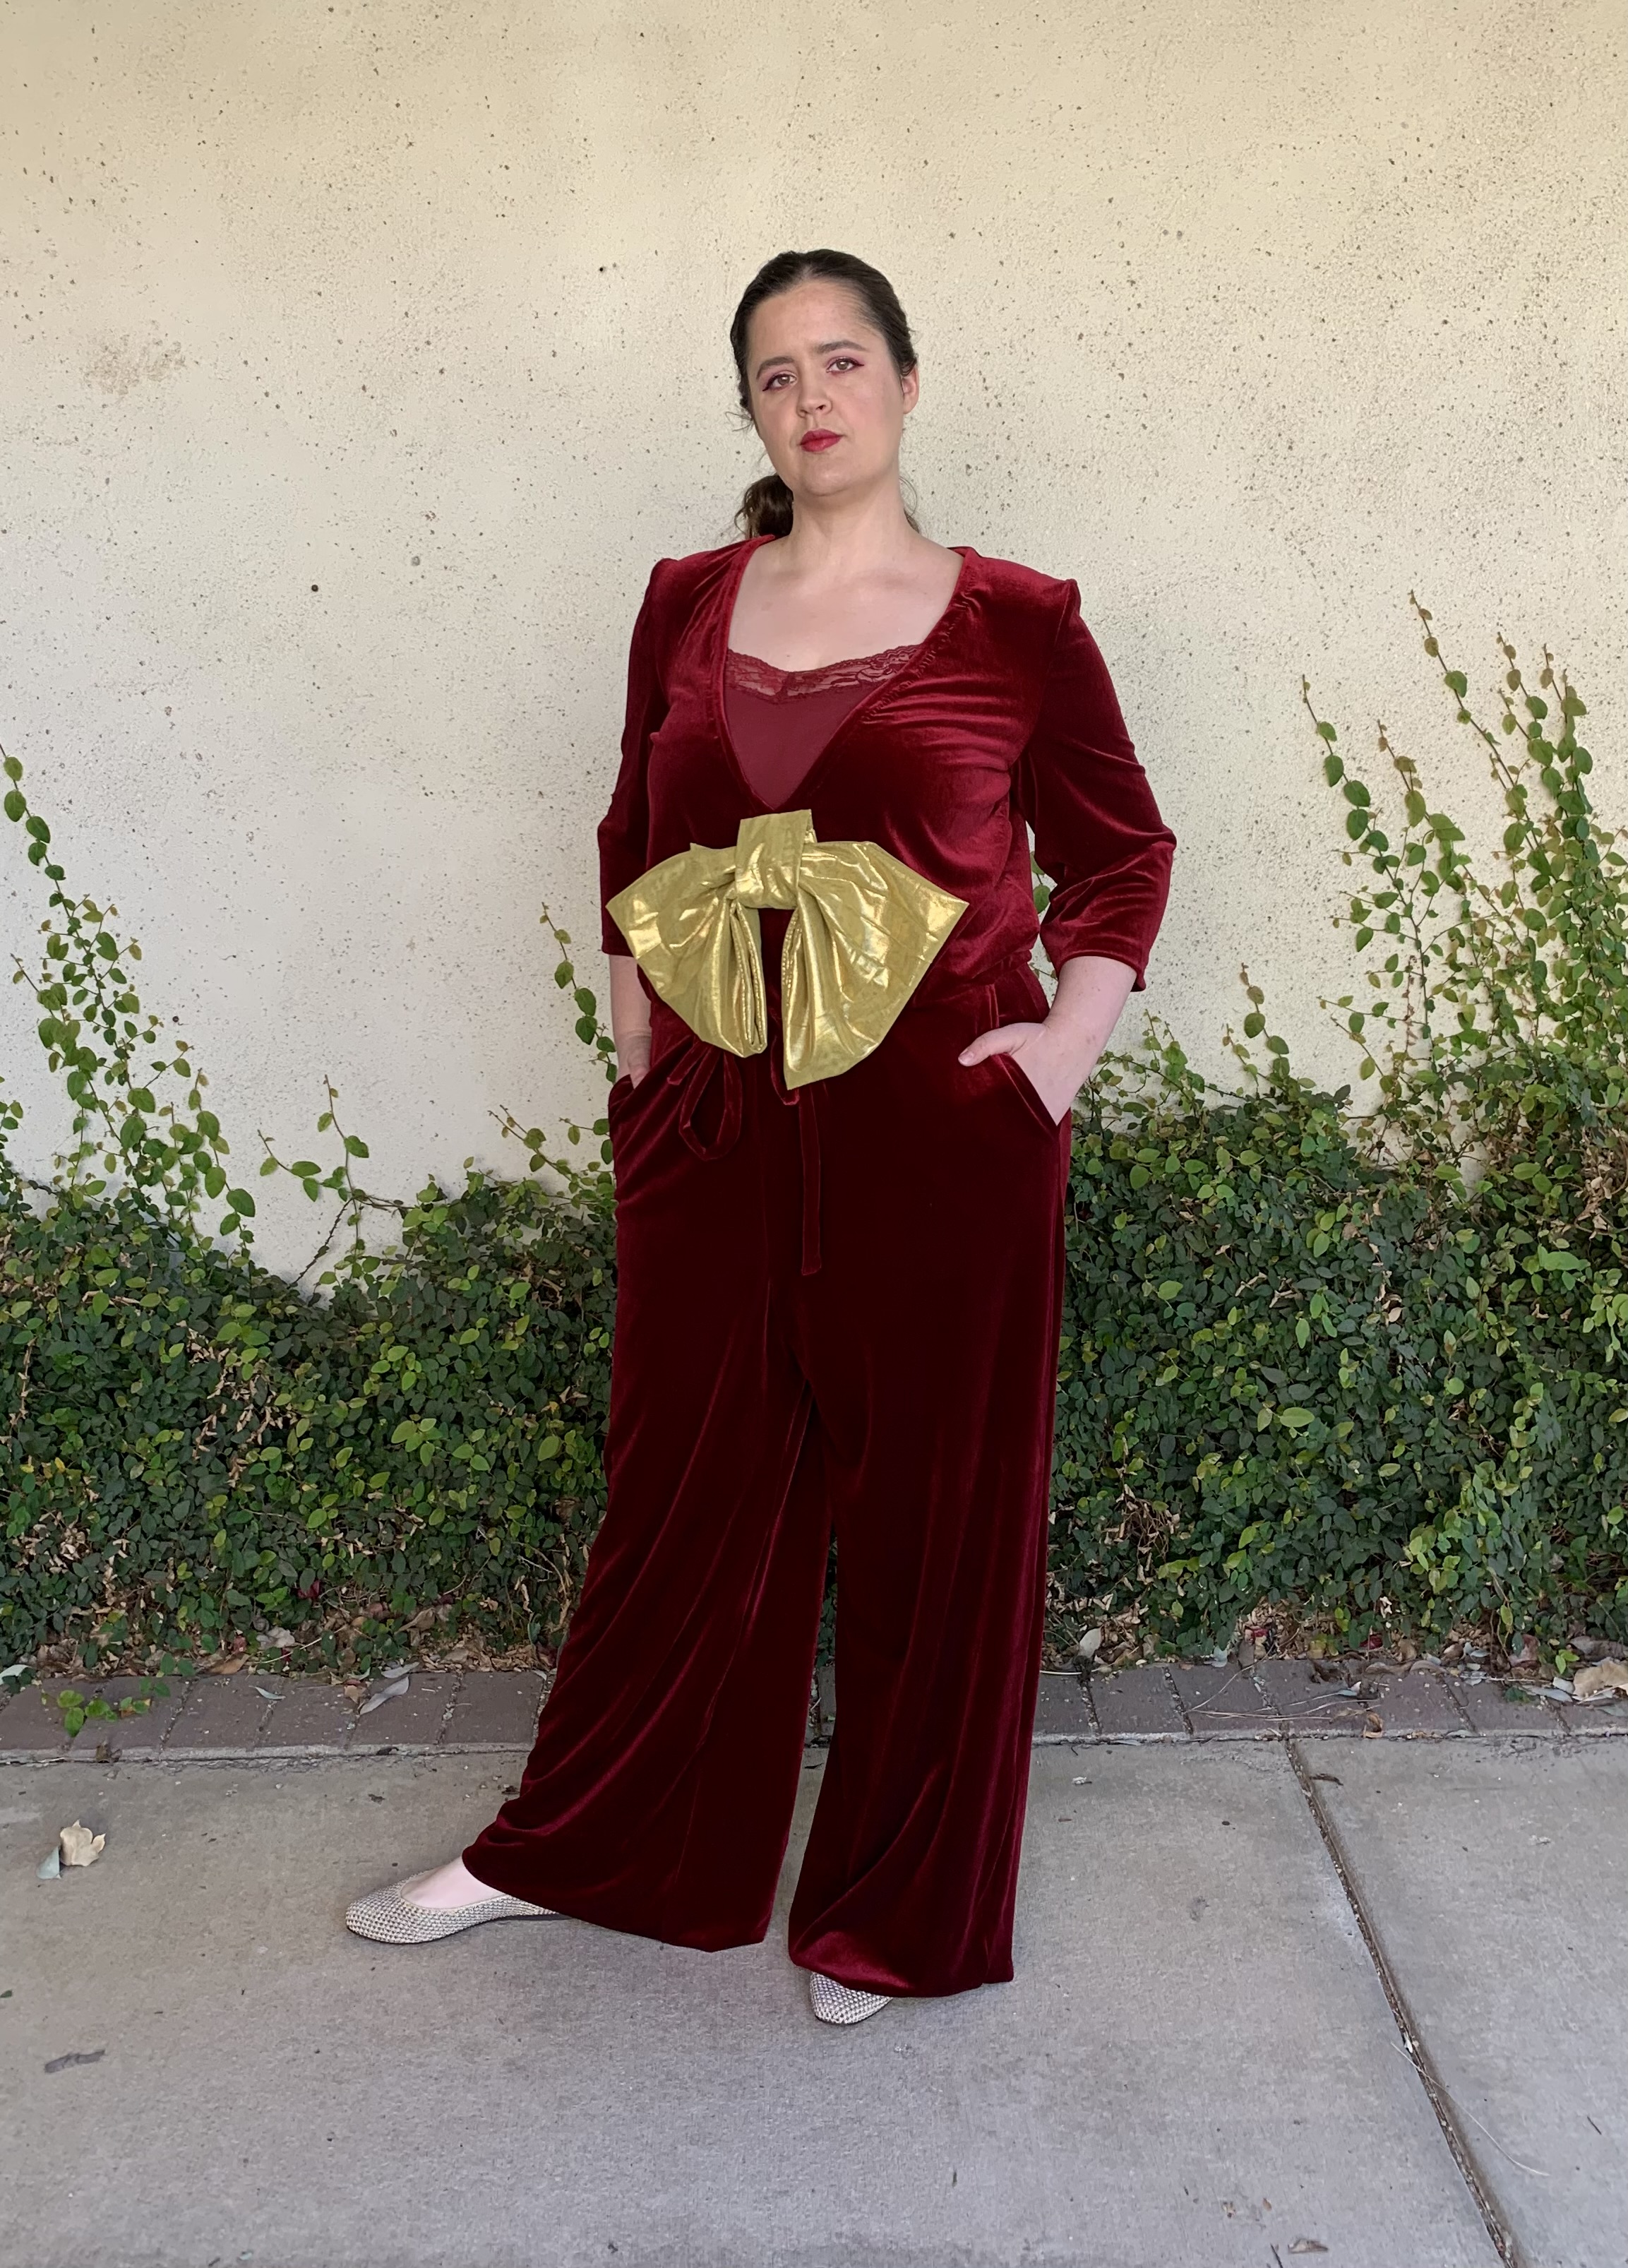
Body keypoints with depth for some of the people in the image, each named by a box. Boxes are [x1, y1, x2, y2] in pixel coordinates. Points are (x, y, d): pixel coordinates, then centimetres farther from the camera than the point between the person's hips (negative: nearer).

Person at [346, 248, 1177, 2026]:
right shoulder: (687, 606, 9)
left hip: (942, 1132, -2)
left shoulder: (1013, 622, 0)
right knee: (685, 1491, 14)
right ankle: (576, 1848, 35)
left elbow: (1121, 846, 8)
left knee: (932, 1508, 8)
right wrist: (635, 1036, 9)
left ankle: (892, 1908, 29)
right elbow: (633, 842, 18)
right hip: (714, 1128, 3)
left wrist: (1074, 1030, -4)